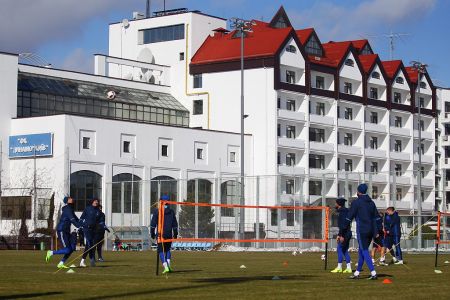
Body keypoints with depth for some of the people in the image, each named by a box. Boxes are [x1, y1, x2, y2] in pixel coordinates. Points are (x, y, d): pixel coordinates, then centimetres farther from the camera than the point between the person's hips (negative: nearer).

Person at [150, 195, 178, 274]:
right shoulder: (171, 212, 5)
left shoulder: (157, 211, -3)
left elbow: (153, 224, -3)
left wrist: (152, 233, 6)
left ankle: (166, 267, -14)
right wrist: (175, 234, 16)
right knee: (168, 250, 19)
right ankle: (168, 266, 6)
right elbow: (175, 224, 8)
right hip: (169, 234, 3)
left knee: (161, 251, 1)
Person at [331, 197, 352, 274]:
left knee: (340, 249, -7)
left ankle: (339, 267, -6)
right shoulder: (342, 211, 17)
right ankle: (349, 268, 10)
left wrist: (341, 235, -23)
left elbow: (343, 224, -21)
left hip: (345, 233, -10)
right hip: (346, 233, 10)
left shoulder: (343, 211, -14)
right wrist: (339, 235, 25)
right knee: (345, 250, 10)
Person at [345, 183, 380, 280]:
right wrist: (376, 232, 14)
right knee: (361, 250, 15)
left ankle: (373, 273, -17)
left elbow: (349, 217, -7)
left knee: (364, 251, -6)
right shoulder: (371, 202, 13)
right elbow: (376, 217, 13)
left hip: (361, 230, -7)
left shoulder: (356, 202, -6)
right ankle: (357, 273, 20)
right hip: (371, 230, 7)